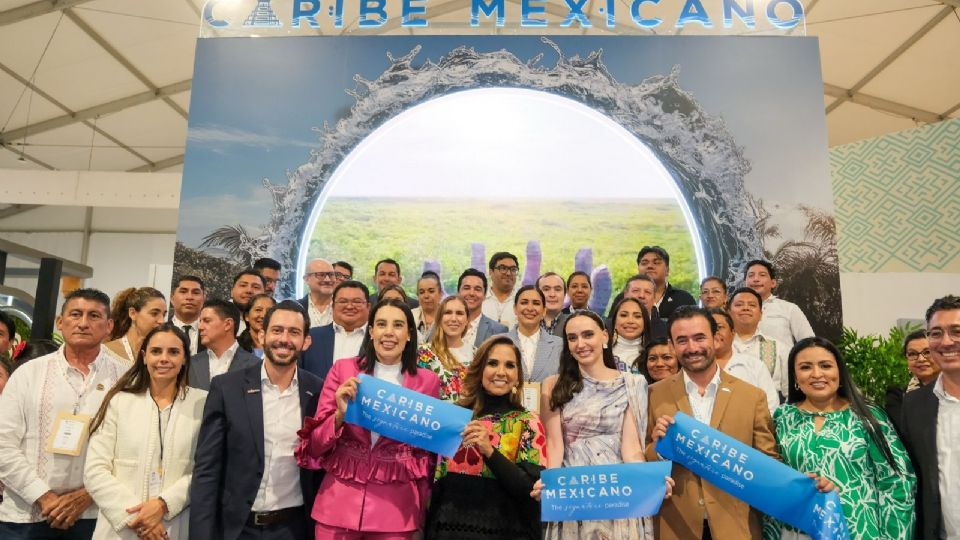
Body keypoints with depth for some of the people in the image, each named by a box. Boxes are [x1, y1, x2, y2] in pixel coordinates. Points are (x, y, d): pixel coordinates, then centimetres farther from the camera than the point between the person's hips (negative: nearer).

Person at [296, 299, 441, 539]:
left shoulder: (428, 381, -1)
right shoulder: (343, 370, -2)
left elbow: (429, 450, 9)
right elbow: (316, 445, -1)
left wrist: (422, 507, 5)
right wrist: (340, 414, -18)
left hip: (397, 506, 0)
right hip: (339, 502, 0)